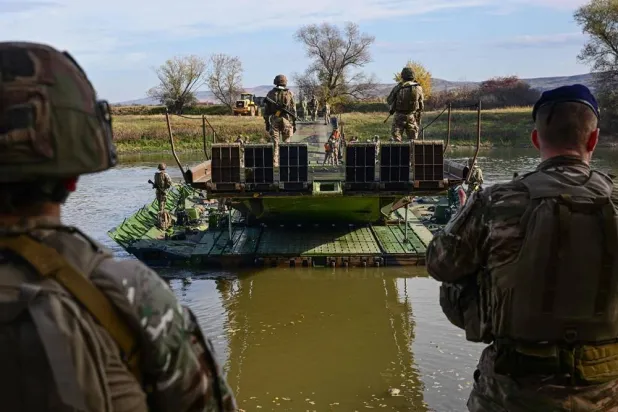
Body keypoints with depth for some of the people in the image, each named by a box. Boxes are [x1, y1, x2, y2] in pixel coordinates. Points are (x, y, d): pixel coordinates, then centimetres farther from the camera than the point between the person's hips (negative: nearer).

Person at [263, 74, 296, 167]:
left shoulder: (271, 93, 3)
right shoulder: (289, 93, 0)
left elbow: (266, 110, 3)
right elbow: (293, 110, -1)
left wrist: (267, 122, 10)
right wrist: (294, 123, 4)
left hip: (274, 120, 1)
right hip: (286, 120, -1)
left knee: (275, 143, 3)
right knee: (286, 143, 7)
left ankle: (275, 163, -1)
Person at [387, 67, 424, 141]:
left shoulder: (397, 88, -9)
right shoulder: (418, 88, -4)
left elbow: (389, 101, 4)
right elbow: (421, 105, 3)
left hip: (399, 116, -2)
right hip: (412, 117, 2)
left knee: (396, 138, 5)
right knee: (412, 139, 10)